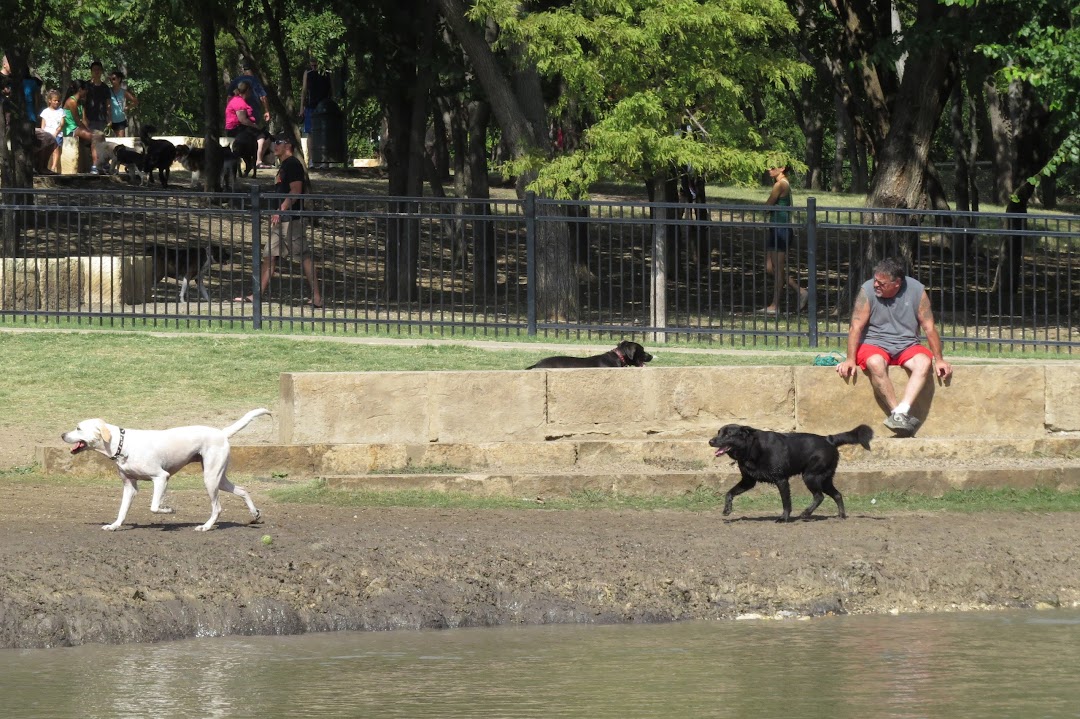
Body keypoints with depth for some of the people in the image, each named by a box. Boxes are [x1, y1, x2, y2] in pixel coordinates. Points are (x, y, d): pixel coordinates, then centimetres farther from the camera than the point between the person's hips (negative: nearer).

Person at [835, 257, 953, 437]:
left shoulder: (916, 290, -6)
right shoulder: (868, 290, -10)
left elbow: (929, 328, -2)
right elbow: (856, 327, -13)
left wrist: (939, 360, -6)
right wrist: (850, 360, -22)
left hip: (906, 347, 2)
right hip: (874, 346, -2)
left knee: (924, 362, -30)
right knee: (875, 363, -36)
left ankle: (901, 412, -42)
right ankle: (897, 412, -35)